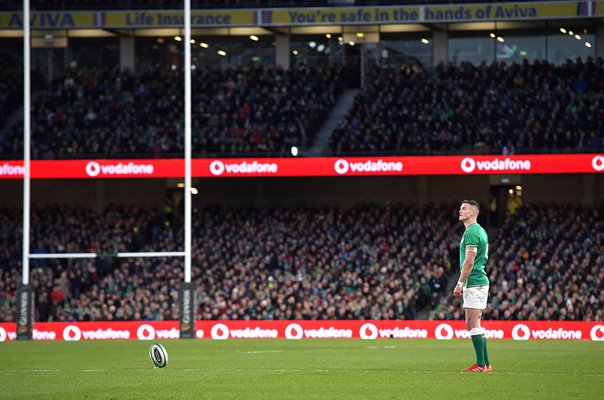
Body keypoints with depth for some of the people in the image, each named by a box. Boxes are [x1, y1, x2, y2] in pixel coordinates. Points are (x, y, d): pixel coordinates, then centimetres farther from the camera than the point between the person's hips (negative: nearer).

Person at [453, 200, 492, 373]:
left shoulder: (471, 232, -13)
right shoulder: (480, 230, 18)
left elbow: (469, 261, -20)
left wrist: (460, 283, -17)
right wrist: (464, 284, 23)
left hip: (474, 283, -10)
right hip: (480, 281, 10)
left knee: (472, 324, -10)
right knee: (475, 324, 12)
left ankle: (481, 364, -11)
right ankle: (485, 363, 13)